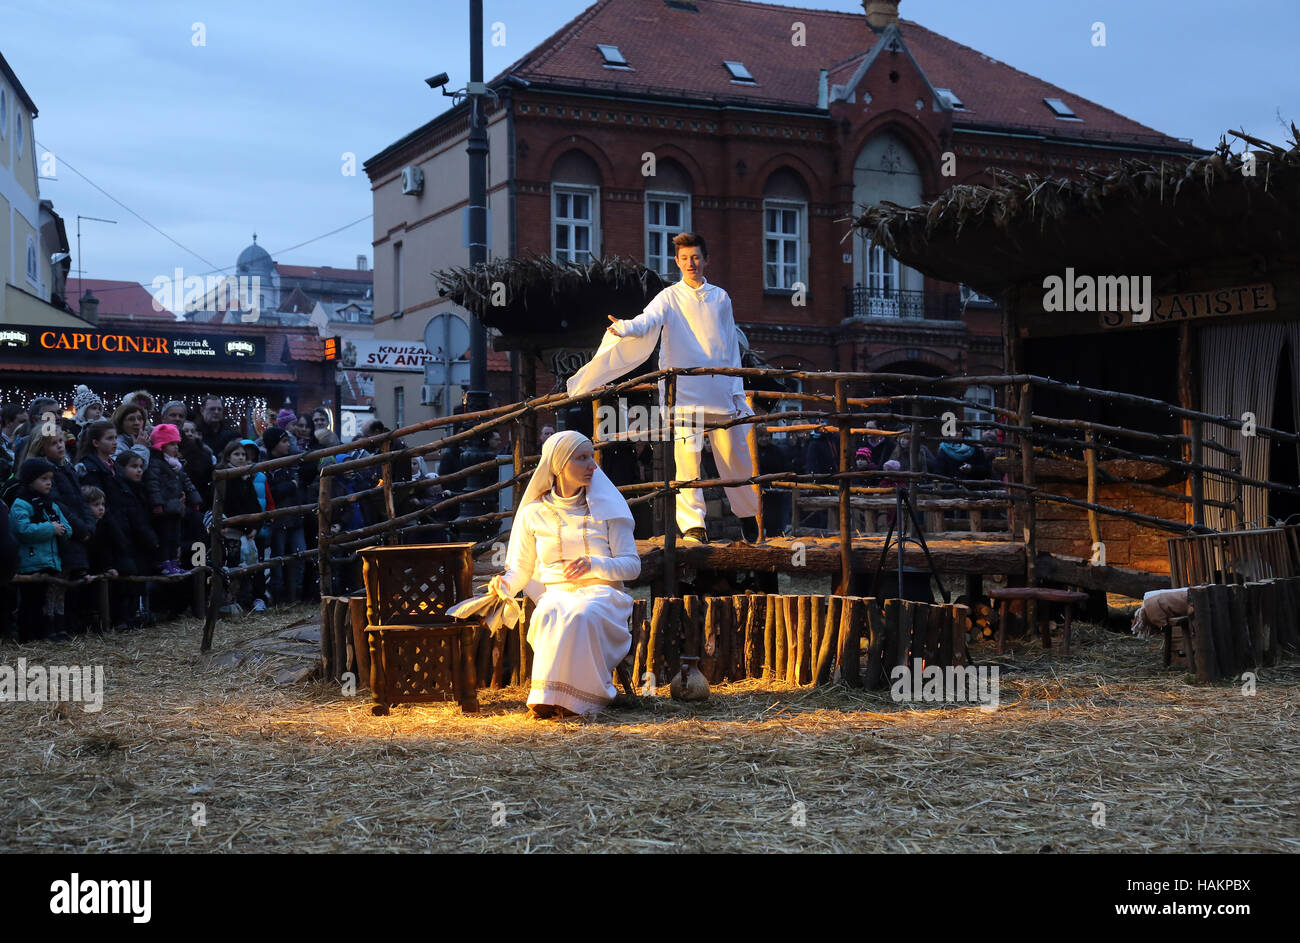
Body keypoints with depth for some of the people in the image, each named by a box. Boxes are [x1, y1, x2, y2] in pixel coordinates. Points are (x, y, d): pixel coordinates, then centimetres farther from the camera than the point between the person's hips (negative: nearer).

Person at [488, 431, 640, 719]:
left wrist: (593, 564, -14)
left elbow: (632, 564, 4)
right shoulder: (534, 513, 12)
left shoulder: (606, 508, 9)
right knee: (549, 615, -37)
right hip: (555, 593, 1)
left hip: (600, 591, -1)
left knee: (581, 614, -38)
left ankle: (566, 697, -35)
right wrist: (506, 584, -8)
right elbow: (521, 566, 16)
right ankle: (547, 695, -36)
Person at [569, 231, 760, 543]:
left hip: (720, 391, 3)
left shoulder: (720, 298, 14)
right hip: (684, 392, -2)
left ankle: (747, 512, 29)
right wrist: (625, 328, -37)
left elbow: (732, 347, 17)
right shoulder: (669, 298, 5)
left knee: (734, 454, 7)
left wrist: (737, 390, 13)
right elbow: (648, 320, -15)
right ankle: (692, 525, -7)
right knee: (687, 458, -12)